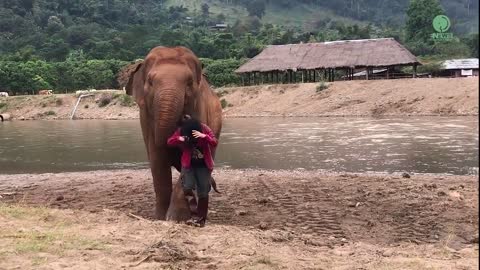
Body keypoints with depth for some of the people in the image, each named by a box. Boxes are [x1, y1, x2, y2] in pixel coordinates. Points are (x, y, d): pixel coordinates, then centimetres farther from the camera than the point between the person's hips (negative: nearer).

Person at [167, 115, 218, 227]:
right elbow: (169, 141, -13)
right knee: (187, 188, -19)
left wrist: (204, 136, -43)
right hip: (188, 164, 1)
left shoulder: (204, 129, -16)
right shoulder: (181, 131, -11)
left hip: (204, 165, -1)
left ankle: (201, 219, 14)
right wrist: (179, 139, -33)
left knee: (203, 193, 1)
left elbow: (215, 143, -25)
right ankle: (195, 215, -10)